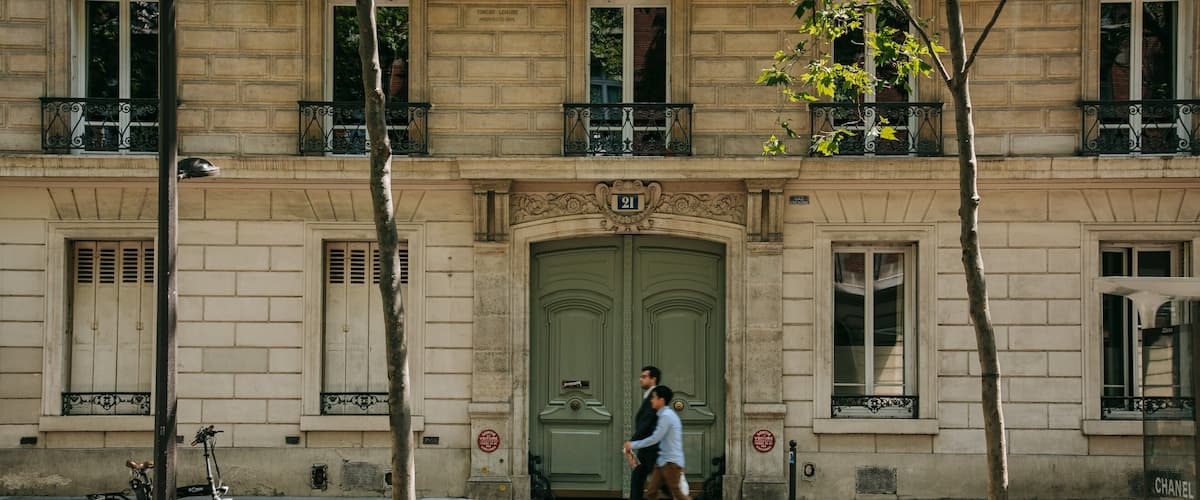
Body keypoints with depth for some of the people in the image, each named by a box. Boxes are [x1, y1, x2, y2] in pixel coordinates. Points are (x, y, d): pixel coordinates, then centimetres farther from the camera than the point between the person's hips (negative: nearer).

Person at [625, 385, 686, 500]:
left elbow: (655, 439, -17)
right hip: (663, 461, 9)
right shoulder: (665, 415, 15)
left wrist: (633, 445, -10)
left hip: (671, 462, -9)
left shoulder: (666, 416, -15)